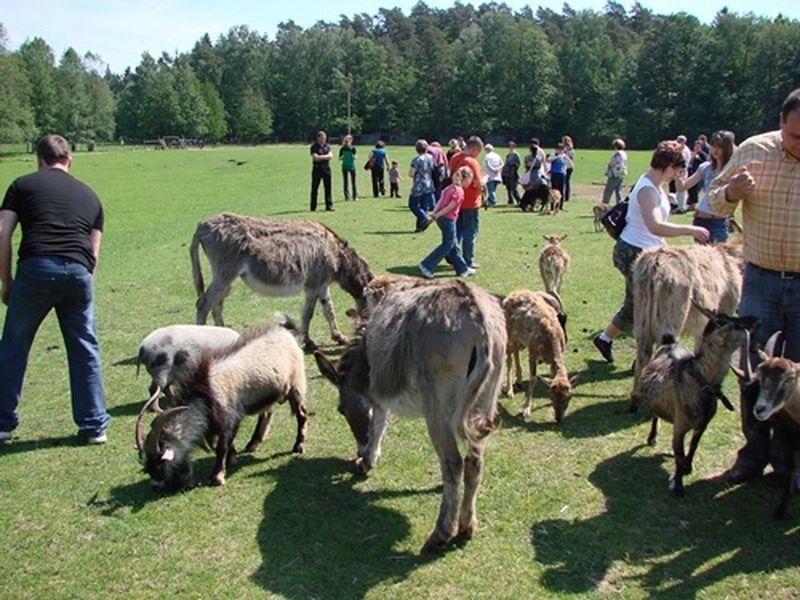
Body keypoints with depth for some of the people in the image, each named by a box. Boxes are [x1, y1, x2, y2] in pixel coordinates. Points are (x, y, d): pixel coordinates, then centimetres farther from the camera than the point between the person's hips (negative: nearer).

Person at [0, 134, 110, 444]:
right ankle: (94, 426, 17)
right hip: (79, 272, 2)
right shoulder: (89, 195, 24)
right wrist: (82, 283, 26)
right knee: (85, 350, 13)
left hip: (35, 269, -2)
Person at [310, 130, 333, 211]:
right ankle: (313, 207, 6)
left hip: (326, 168, 4)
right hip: (317, 169, -4)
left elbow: (331, 156, -1)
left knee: (328, 188, 2)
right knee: (314, 189, 1)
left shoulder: (327, 146, 12)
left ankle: (329, 205, 6)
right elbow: (315, 158, -14)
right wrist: (326, 157, -7)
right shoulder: (314, 146, -2)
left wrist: (321, 157, -12)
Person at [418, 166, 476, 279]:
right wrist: (437, 215, -11)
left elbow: (440, 201, 7)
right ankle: (426, 265, -1)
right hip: (448, 219, -9)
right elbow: (449, 207, -18)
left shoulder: (450, 187, 12)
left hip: (441, 218, 10)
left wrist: (434, 213, 1)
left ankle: (462, 269, 25)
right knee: (448, 245, 2)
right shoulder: (459, 191, -15)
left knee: (454, 245, 15)